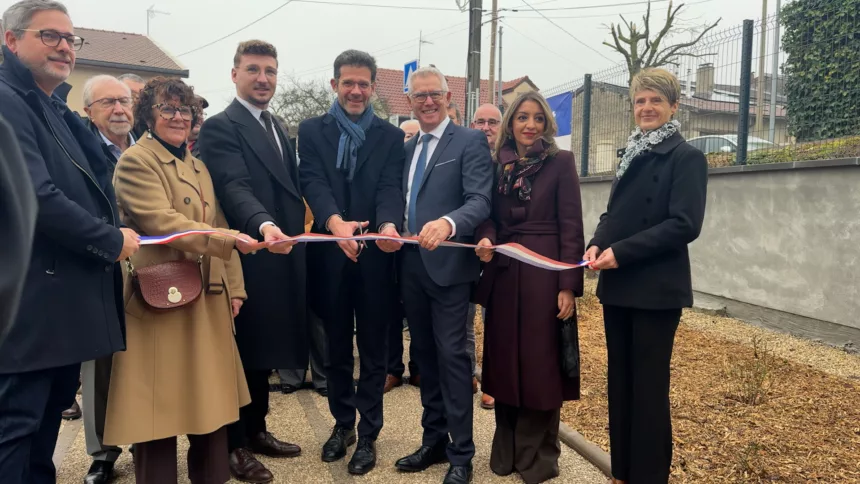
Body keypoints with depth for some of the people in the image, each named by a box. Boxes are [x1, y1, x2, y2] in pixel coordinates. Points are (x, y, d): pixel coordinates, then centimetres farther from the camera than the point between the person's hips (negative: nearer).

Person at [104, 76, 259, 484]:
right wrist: (229, 239, -30)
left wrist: (234, 287, 11)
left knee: (211, 401, 12)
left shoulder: (197, 165, 18)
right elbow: (162, 222, -19)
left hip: (208, 299, 7)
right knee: (160, 409, 2)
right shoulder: (135, 161, -6)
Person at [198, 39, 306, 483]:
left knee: (264, 349, 17)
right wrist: (264, 225, -42)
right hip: (247, 258, -8)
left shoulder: (277, 128, 16)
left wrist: (291, 235, 11)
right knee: (242, 351, 5)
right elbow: (234, 188, -25)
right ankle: (234, 444, 21)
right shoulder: (220, 127, -11)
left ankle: (256, 430, 33)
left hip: (281, 257, 8)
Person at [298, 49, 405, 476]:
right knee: (337, 347, 15)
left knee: (372, 348, 8)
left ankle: (368, 434, 22)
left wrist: (388, 225, -31)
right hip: (330, 255, 1)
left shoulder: (391, 136, 4)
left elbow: (390, 187, -8)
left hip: (374, 256, -1)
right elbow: (312, 181, -9)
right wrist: (335, 222, -29)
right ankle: (342, 423, 33)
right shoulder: (312, 130, 5)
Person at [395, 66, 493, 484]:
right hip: (410, 266, 7)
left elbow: (480, 201, -17)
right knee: (425, 354, 14)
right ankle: (433, 441, 28)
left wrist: (447, 223, -35)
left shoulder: (470, 142, -4)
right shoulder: (407, 148, 17)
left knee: (451, 356, -3)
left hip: (447, 264, -7)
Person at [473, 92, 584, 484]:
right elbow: (489, 215, 10)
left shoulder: (561, 162, -1)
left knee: (541, 364, 4)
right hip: (504, 275, 4)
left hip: (544, 274, -4)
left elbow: (571, 228, -7)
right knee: (504, 361, 11)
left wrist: (569, 286, -13)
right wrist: (485, 239, -14)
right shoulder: (498, 165, 10)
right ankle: (506, 451, 28)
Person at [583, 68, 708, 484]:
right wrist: (597, 244, -4)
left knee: (649, 388, 2)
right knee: (619, 384, 13)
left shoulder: (687, 157, -7)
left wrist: (621, 252, -20)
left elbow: (685, 224, -17)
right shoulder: (631, 156, 15)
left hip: (656, 289, -7)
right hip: (618, 286, 7)